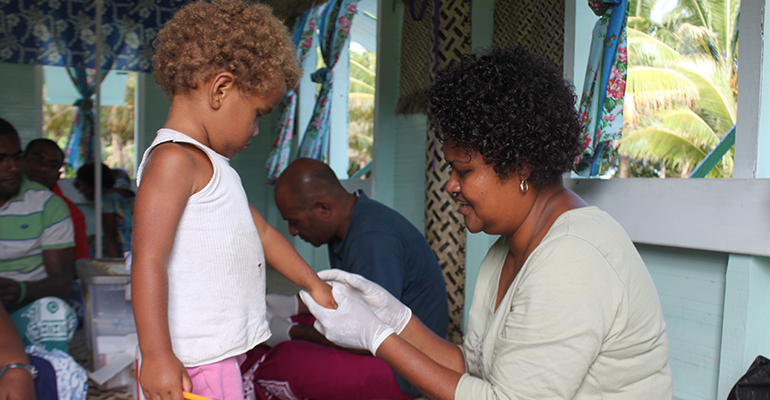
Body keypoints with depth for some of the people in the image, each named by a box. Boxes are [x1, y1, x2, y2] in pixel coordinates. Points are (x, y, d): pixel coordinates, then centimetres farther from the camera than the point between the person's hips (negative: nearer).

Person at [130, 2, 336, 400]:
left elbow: (261, 232, 22)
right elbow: (148, 262, -22)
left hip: (223, 352, 9)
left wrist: (313, 283, 23)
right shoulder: (173, 159, -15)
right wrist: (157, 357, -24)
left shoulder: (211, 165, 17)